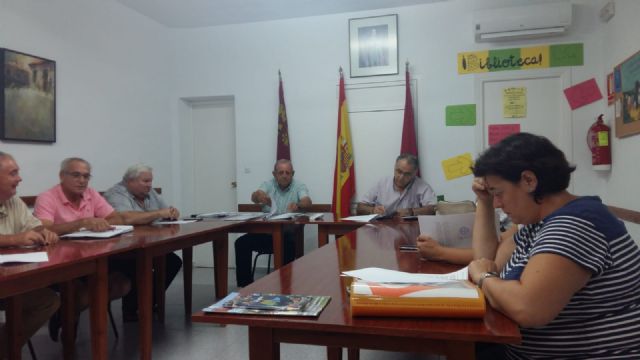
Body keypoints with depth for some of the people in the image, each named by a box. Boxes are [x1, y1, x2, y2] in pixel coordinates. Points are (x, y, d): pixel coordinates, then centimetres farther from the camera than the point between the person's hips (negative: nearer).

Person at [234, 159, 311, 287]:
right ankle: (245, 284, -7)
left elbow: (307, 202, -15)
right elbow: (254, 197, -10)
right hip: (266, 231, 3)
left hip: (288, 233, -3)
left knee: (289, 244, -36)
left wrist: (297, 205, -41)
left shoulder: (299, 186, 4)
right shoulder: (268, 184, 10)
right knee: (241, 243, -18)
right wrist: (259, 196, -38)